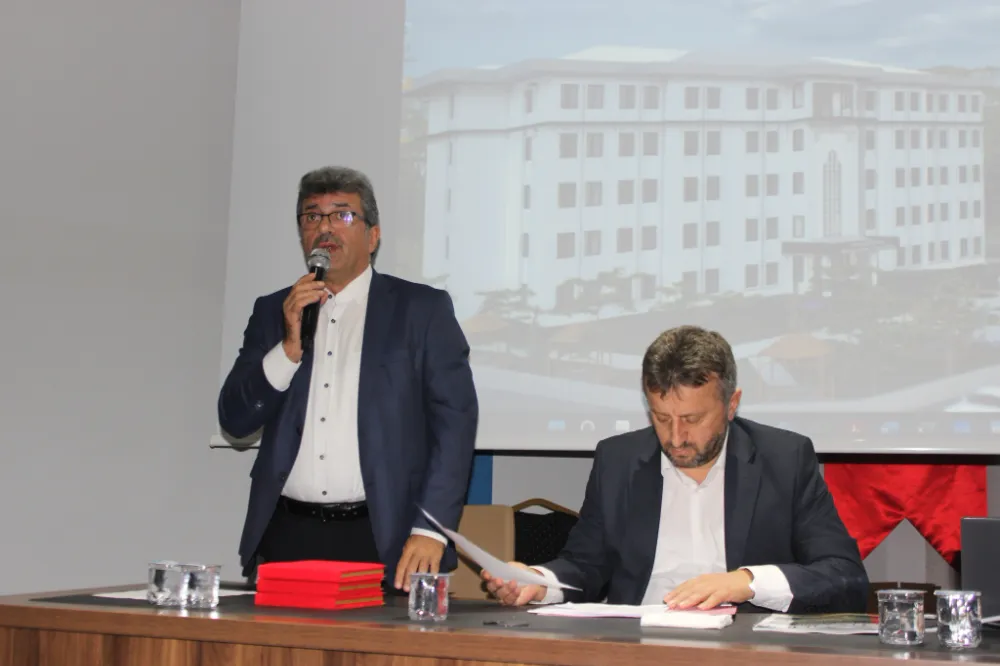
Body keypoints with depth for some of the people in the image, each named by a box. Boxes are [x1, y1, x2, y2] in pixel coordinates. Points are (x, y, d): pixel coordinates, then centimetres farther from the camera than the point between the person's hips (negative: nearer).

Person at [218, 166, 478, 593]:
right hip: (286, 538, 3)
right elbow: (235, 420, 8)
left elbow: (455, 421, -4)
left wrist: (430, 530, -14)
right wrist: (289, 347, -8)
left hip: (382, 542, -3)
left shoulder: (423, 309, 3)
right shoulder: (273, 312, 13)